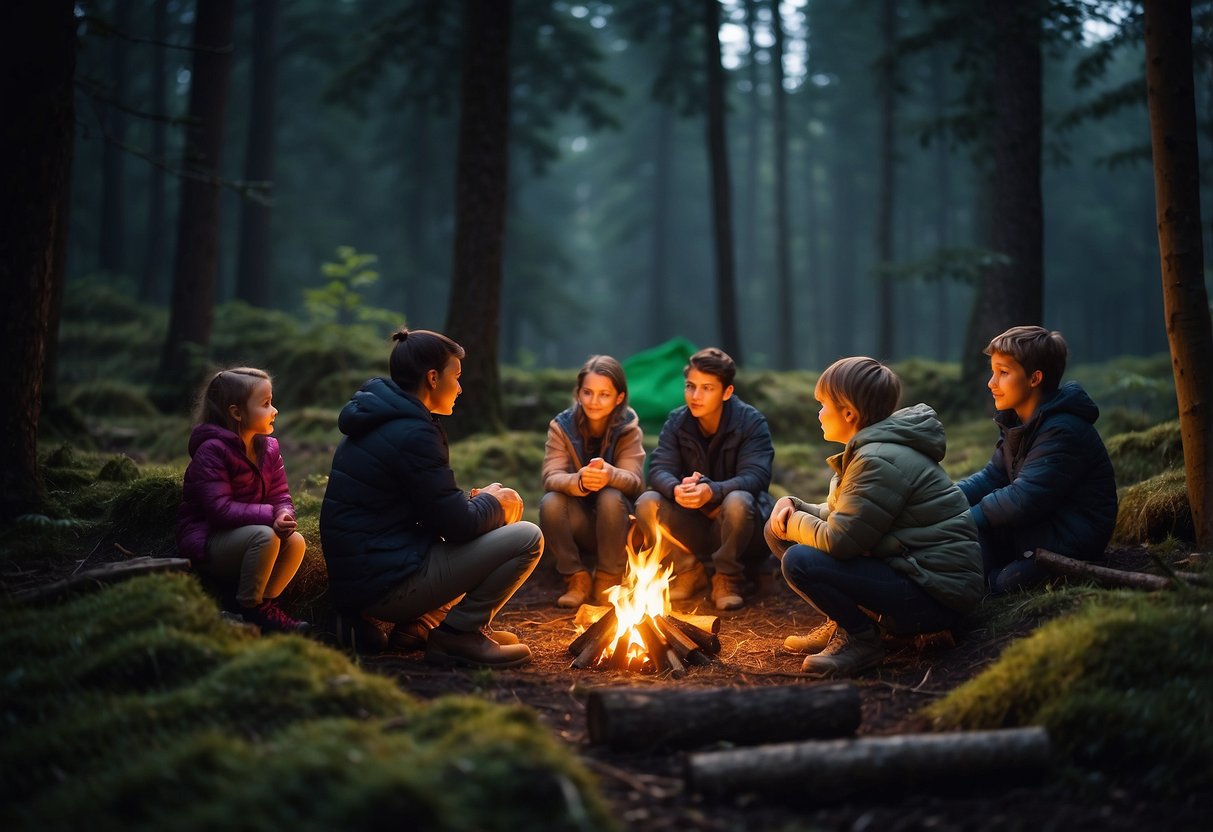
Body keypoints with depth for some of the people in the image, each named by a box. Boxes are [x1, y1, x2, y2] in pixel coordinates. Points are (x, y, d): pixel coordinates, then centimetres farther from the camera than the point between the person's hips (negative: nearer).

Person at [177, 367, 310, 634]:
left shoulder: (268, 448, 5)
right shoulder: (212, 450, -19)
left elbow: (281, 496, 1)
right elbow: (220, 509, -26)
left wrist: (283, 515, -23)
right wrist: (270, 514, -29)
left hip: (240, 536, 7)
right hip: (205, 541, -7)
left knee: (295, 541, -18)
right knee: (265, 536, -33)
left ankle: (263, 604, -3)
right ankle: (248, 610, -16)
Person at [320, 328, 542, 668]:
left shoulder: (379, 421, 13)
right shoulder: (414, 434, -17)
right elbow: (459, 526, -17)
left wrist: (475, 500, 8)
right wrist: (492, 502, 4)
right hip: (387, 583, -10)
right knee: (528, 538, -9)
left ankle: (417, 624, 14)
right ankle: (459, 635, -4)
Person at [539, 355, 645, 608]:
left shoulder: (628, 429, -9)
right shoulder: (562, 426, -7)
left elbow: (634, 481, -23)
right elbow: (551, 478, -20)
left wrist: (609, 475, -48)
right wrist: (579, 481, -44)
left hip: (616, 524, -1)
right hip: (578, 525, 1)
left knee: (611, 498, -33)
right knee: (550, 502, -29)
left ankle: (608, 580, -12)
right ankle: (577, 578, -9)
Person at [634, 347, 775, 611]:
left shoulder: (752, 422, -13)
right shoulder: (676, 421, -3)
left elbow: (755, 478, -26)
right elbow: (659, 470, -13)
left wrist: (711, 491, -46)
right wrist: (676, 489, -40)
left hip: (737, 524, -3)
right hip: (692, 524, 3)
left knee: (738, 502, -37)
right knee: (647, 503, -23)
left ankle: (727, 579, -12)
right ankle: (689, 572, -3)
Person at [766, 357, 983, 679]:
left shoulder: (879, 461, -22)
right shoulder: (870, 449, 11)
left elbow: (837, 540, -24)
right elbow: (839, 517, 18)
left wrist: (793, 523, -4)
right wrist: (792, 508, -1)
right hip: (911, 568, 10)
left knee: (800, 562, -24)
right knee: (779, 531, 7)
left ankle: (861, 641, -5)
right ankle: (842, 626, 12)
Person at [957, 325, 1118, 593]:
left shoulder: (1063, 432, -23)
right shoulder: (1018, 421, 8)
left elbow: (1023, 500, -28)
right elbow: (993, 476, 7)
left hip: (1069, 539, -10)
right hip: (1038, 524, 10)